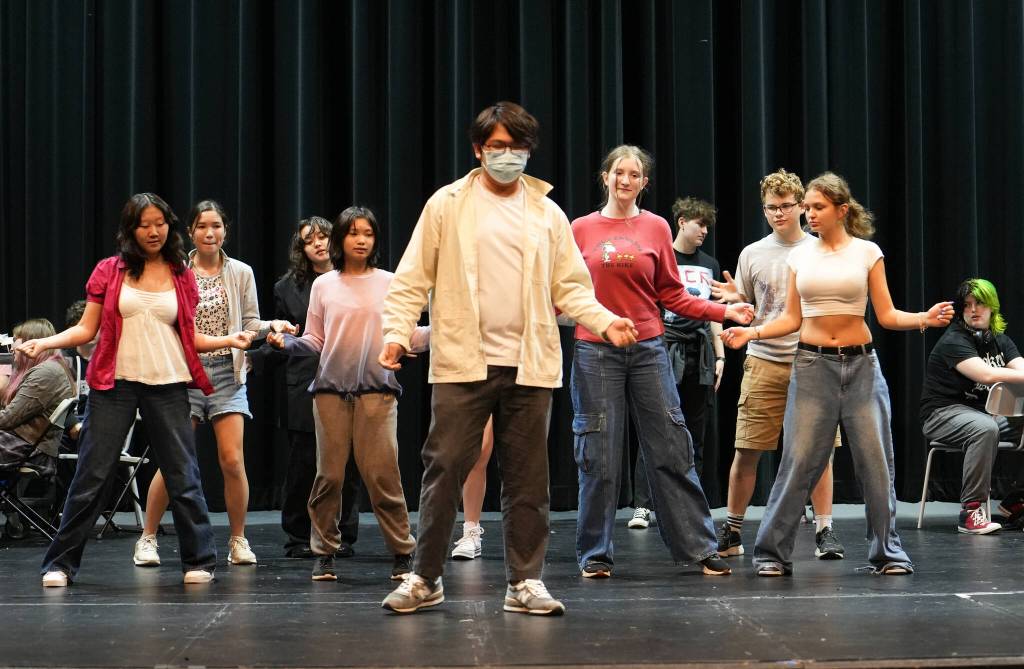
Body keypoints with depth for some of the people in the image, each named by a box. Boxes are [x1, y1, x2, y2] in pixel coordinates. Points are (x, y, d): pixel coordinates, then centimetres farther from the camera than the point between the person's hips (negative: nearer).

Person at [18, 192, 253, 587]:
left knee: (183, 476, 3)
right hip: (115, 384, -1)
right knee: (92, 476, 1)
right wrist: (45, 343, -10)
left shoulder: (182, 277, 9)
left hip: (167, 387, 1)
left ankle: (199, 561, 15)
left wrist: (227, 340, -3)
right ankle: (60, 564, 9)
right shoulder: (109, 271, 4)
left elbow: (189, 337, 12)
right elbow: (87, 329, 4)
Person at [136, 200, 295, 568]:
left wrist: (272, 326, -11)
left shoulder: (241, 273, 7)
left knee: (233, 462, -4)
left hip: (227, 373, 1)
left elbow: (249, 325, 9)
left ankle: (238, 539, 12)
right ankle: (147, 538, 12)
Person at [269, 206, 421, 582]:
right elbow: (314, 341, 10)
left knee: (382, 474, -6)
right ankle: (324, 553, 13)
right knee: (329, 474, 4)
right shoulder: (323, 286, 10)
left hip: (377, 391, -2)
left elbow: (405, 337, 5)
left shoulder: (389, 283, 6)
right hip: (331, 389, 2)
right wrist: (287, 343, -8)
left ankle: (402, 554, 4)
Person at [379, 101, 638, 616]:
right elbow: (412, 280, 4)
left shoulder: (546, 213, 12)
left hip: (529, 365, 2)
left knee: (526, 478, 5)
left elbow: (569, 285, 12)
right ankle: (425, 578, 9)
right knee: (444, 470, -2)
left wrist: (605, 321, -4)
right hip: (462, 363, -2)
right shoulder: (447, 205, 5)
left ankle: (525, 582, 13)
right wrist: (397, 332, -9)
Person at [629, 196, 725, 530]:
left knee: (695, 435, 6)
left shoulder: (710, 265, 18)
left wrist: (719, 355, 12)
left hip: (699, 354, 5)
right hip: (665, 351, -5)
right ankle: (642, 506, -11)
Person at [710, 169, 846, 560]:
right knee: (746, 452, 1)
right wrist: (734, 299, -6)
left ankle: (824, 531, 8)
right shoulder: (752, 254, 9)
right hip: (764, 362, 1)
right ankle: (731, 531, 12)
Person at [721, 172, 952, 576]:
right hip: (812, 365, 1)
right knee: (799, 460, -4)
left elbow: (886, 315, 0)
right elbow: (792, 319, 7)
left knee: (876, 460, 2)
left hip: (860, 364, 0)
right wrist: (752, 333, -7)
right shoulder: (800, 256, 6)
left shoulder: (867, 252, 1)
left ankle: (887, 552, 14)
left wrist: (924, 318, -17)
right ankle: (772, 552, 5)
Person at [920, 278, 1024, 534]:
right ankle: (971, 511, -35)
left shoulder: (1000, 341, 12)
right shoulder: (954, 341, -14)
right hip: (943, 414, -8)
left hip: (986, 412, 8)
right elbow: (985, 374, -28)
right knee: (985, 428, -38)